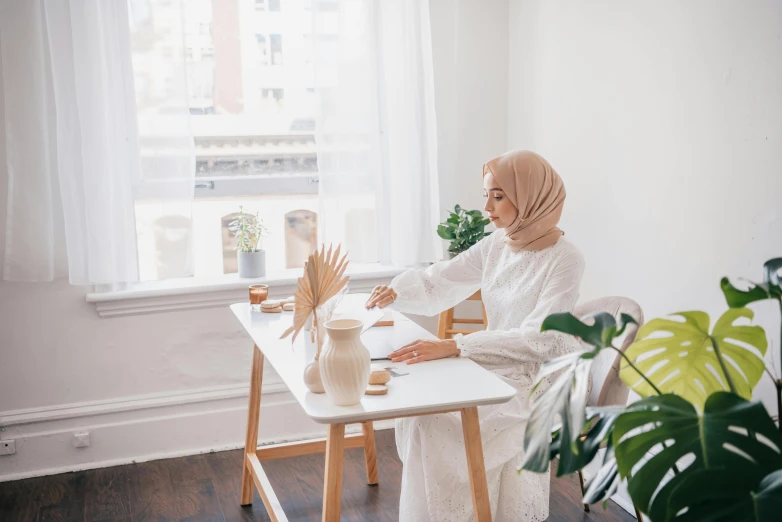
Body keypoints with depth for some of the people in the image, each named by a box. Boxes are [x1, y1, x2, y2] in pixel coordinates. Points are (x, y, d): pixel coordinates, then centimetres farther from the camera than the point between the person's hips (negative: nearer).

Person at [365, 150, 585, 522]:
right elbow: (438, 282, 10)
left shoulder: (563, 260, -18)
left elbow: (538, 340, -26)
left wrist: (454, 346, -34)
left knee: (434, 423, -20)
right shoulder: (497, 244, 2)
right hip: (496, 365, 7)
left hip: (538, 378, -6)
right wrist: (396, 292, -12)